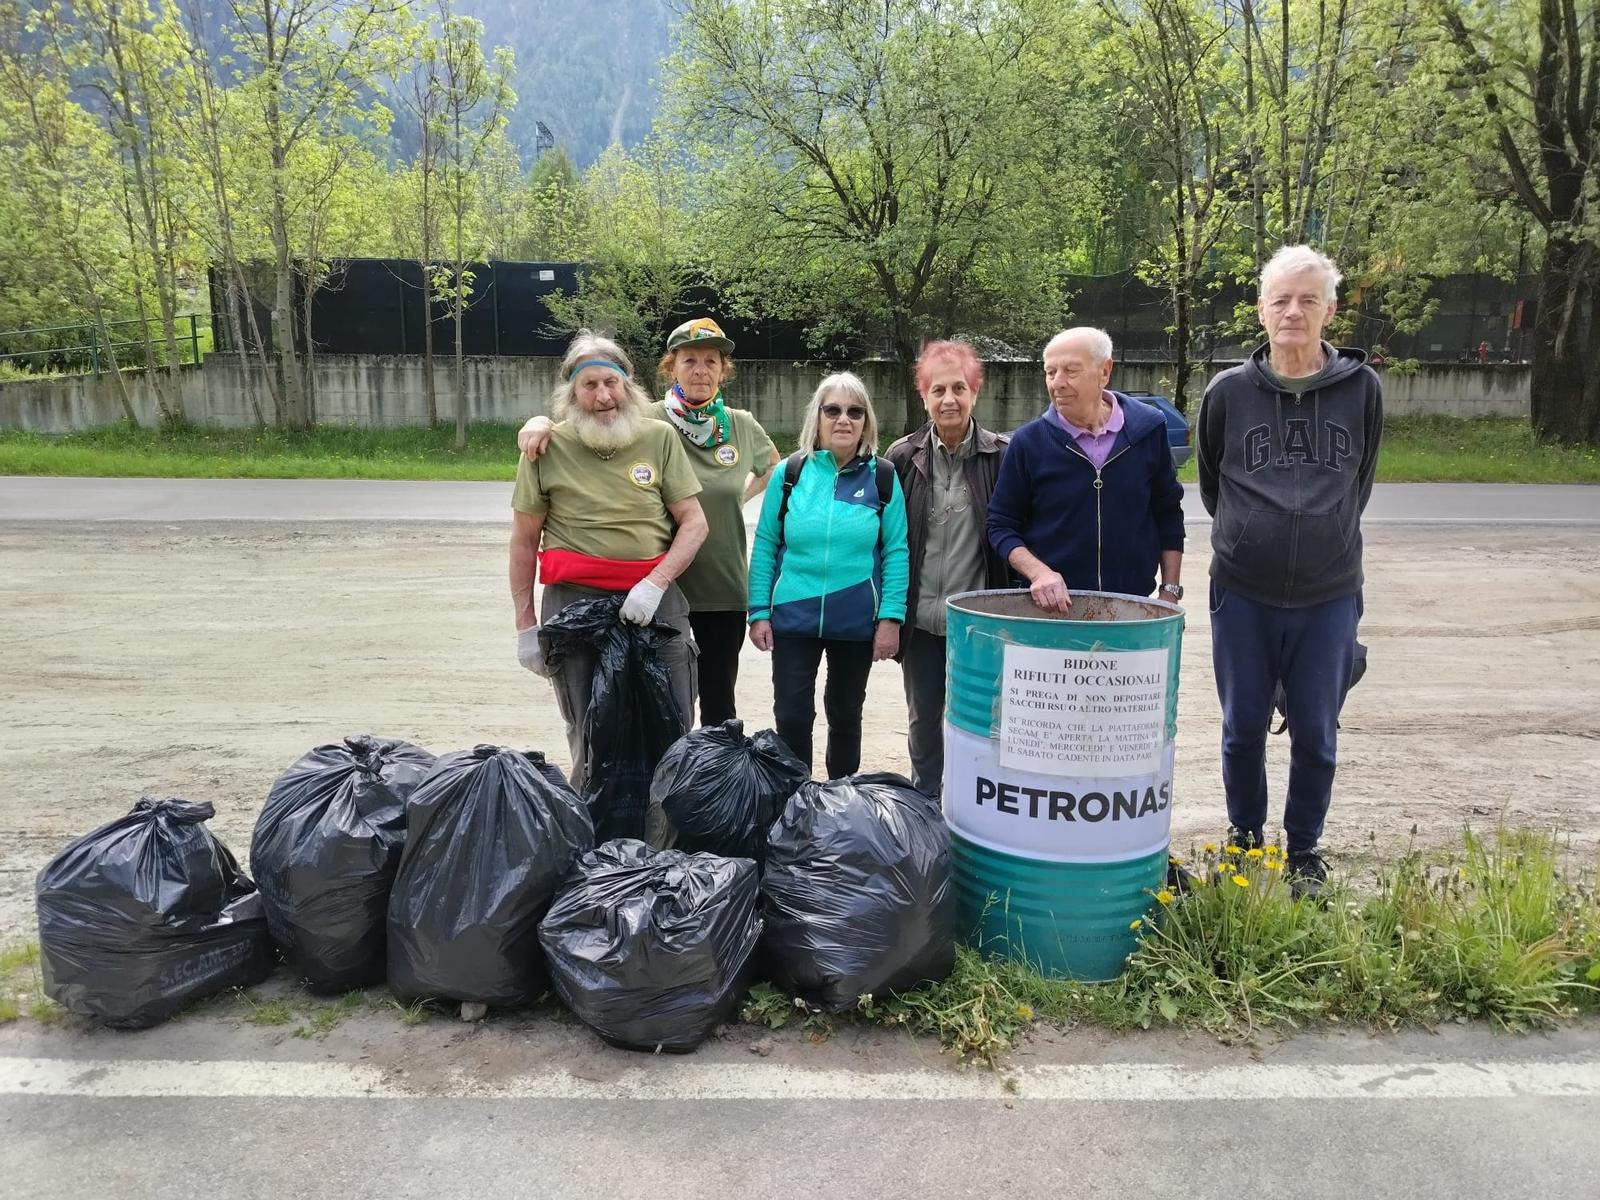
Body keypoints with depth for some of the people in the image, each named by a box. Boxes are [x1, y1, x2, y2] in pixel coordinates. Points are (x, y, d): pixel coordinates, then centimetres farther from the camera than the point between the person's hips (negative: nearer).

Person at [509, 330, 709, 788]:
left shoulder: (660, 437, 2)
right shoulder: (548, 447, 1)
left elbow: (694, 523, 3)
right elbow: (524, 541, 6)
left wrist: (655, 584, -11)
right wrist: (525, 625, 5)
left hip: (656, 599, 1)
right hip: (575, 600, -1)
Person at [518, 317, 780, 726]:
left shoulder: (742, 427, 4)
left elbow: (773, 466, 24)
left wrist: (738, 496, 11)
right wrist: (542, 422, -27)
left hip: (724, 589, 3)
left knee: (719, 700, 14)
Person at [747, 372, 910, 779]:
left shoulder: (883, 478, -2)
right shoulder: (789, 473, -2)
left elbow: (896, 553, -2)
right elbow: (765, 545, 1)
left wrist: (891, 617, -8)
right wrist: (759, 611, -2)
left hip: (858, 621, 0)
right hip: (794, 617, 0)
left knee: (845, 715, 15)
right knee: (791, 716, 3)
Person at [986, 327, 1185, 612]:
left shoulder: (1148, 429, 0)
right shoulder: (1028, 442, -5)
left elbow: (1168, 514, 9)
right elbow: (1001, 526, 0)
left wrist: (1170, 590, 6)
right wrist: (1037, 572, -16)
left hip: (1133, 608, 2)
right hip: (1050, 607, -1)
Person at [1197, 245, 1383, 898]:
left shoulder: (1362, 389, -1)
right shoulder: (1229, 391, -2)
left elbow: (1359, 482, 14)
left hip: (1329, 594, 0)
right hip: (1243, 593, 0)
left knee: (1316, 733, 8)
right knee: (1243, 728, 10)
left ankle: (1304, 850, 27)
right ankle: (1244, 839, 30)